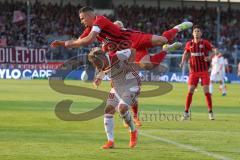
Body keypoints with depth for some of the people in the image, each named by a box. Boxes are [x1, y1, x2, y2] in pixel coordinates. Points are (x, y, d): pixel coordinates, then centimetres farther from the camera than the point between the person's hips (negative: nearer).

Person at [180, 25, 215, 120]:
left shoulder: (205, 43, -4)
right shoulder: (189, 44, 4)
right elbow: (185, 54, 18)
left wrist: (209, 57, -26)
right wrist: (183, 62, -1)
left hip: (204, 71, -2)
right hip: (193, 71, 2)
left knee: (206, 90, -7)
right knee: (190, 91, -5)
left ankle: (210, 112, 3)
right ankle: (186, 112, 3)